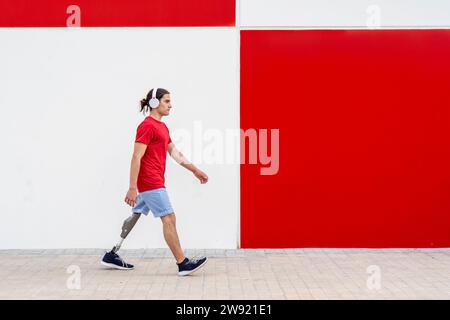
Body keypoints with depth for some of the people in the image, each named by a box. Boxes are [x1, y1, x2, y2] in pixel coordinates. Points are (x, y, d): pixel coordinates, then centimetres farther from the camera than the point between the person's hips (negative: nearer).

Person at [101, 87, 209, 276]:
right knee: (169, 219, -8)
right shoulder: (147, 126, -13)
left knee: (135, 217, 15)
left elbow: (175, 153, 23)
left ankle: (112, 255, 23)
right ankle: (183, 264, -3)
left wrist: (195, 170, 21)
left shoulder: (162, 127, 17)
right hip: (150, 183, -10)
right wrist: (132, 188, -22)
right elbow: (136, 157, -19)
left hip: (154, 182, 10)